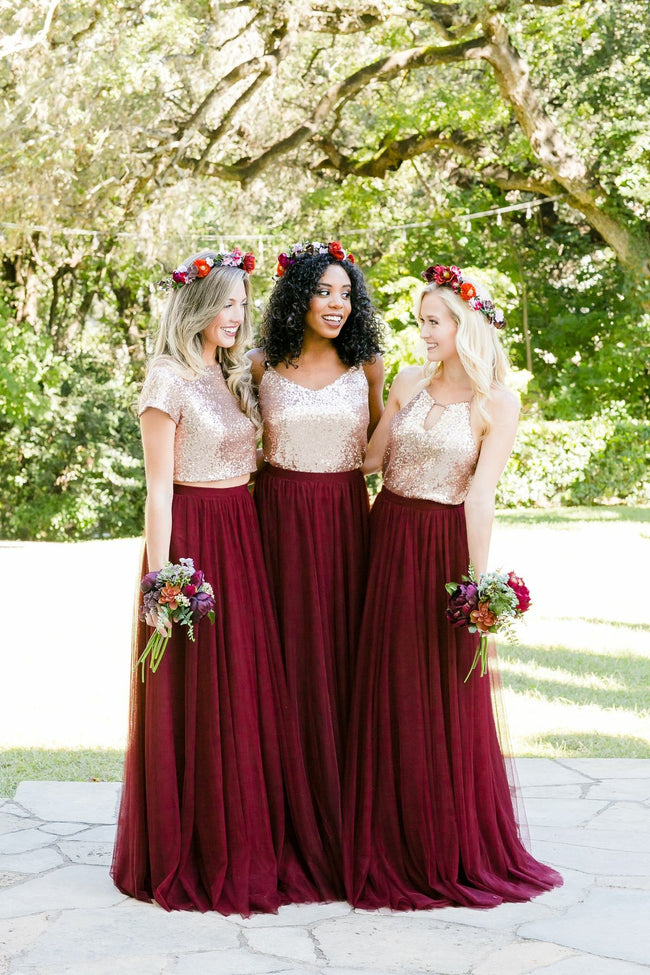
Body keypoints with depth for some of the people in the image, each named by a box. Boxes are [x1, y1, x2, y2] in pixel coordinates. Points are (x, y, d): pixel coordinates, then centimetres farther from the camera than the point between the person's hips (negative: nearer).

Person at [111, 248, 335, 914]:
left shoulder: (235, 375, 14)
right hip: (194, 538, -7)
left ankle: (248, 843, 20)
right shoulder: (169, 379, -9)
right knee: (195, 694, -1)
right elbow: (158, 488, -12)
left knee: (248, 682, 9)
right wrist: (161, 578, -15)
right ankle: (193, 854, 11)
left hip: (244, 537, 7)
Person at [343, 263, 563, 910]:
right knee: (389, 691, 7)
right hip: (389, 538, 5)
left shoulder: (496, 405, -6)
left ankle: (454, 850, 16)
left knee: (448, 697, 1)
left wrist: (478, 580, -14)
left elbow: (480, 495, -12)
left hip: (445, 545, -5)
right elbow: (371, 459, 11)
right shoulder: (408, 384, 8)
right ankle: (395, 848, 19)